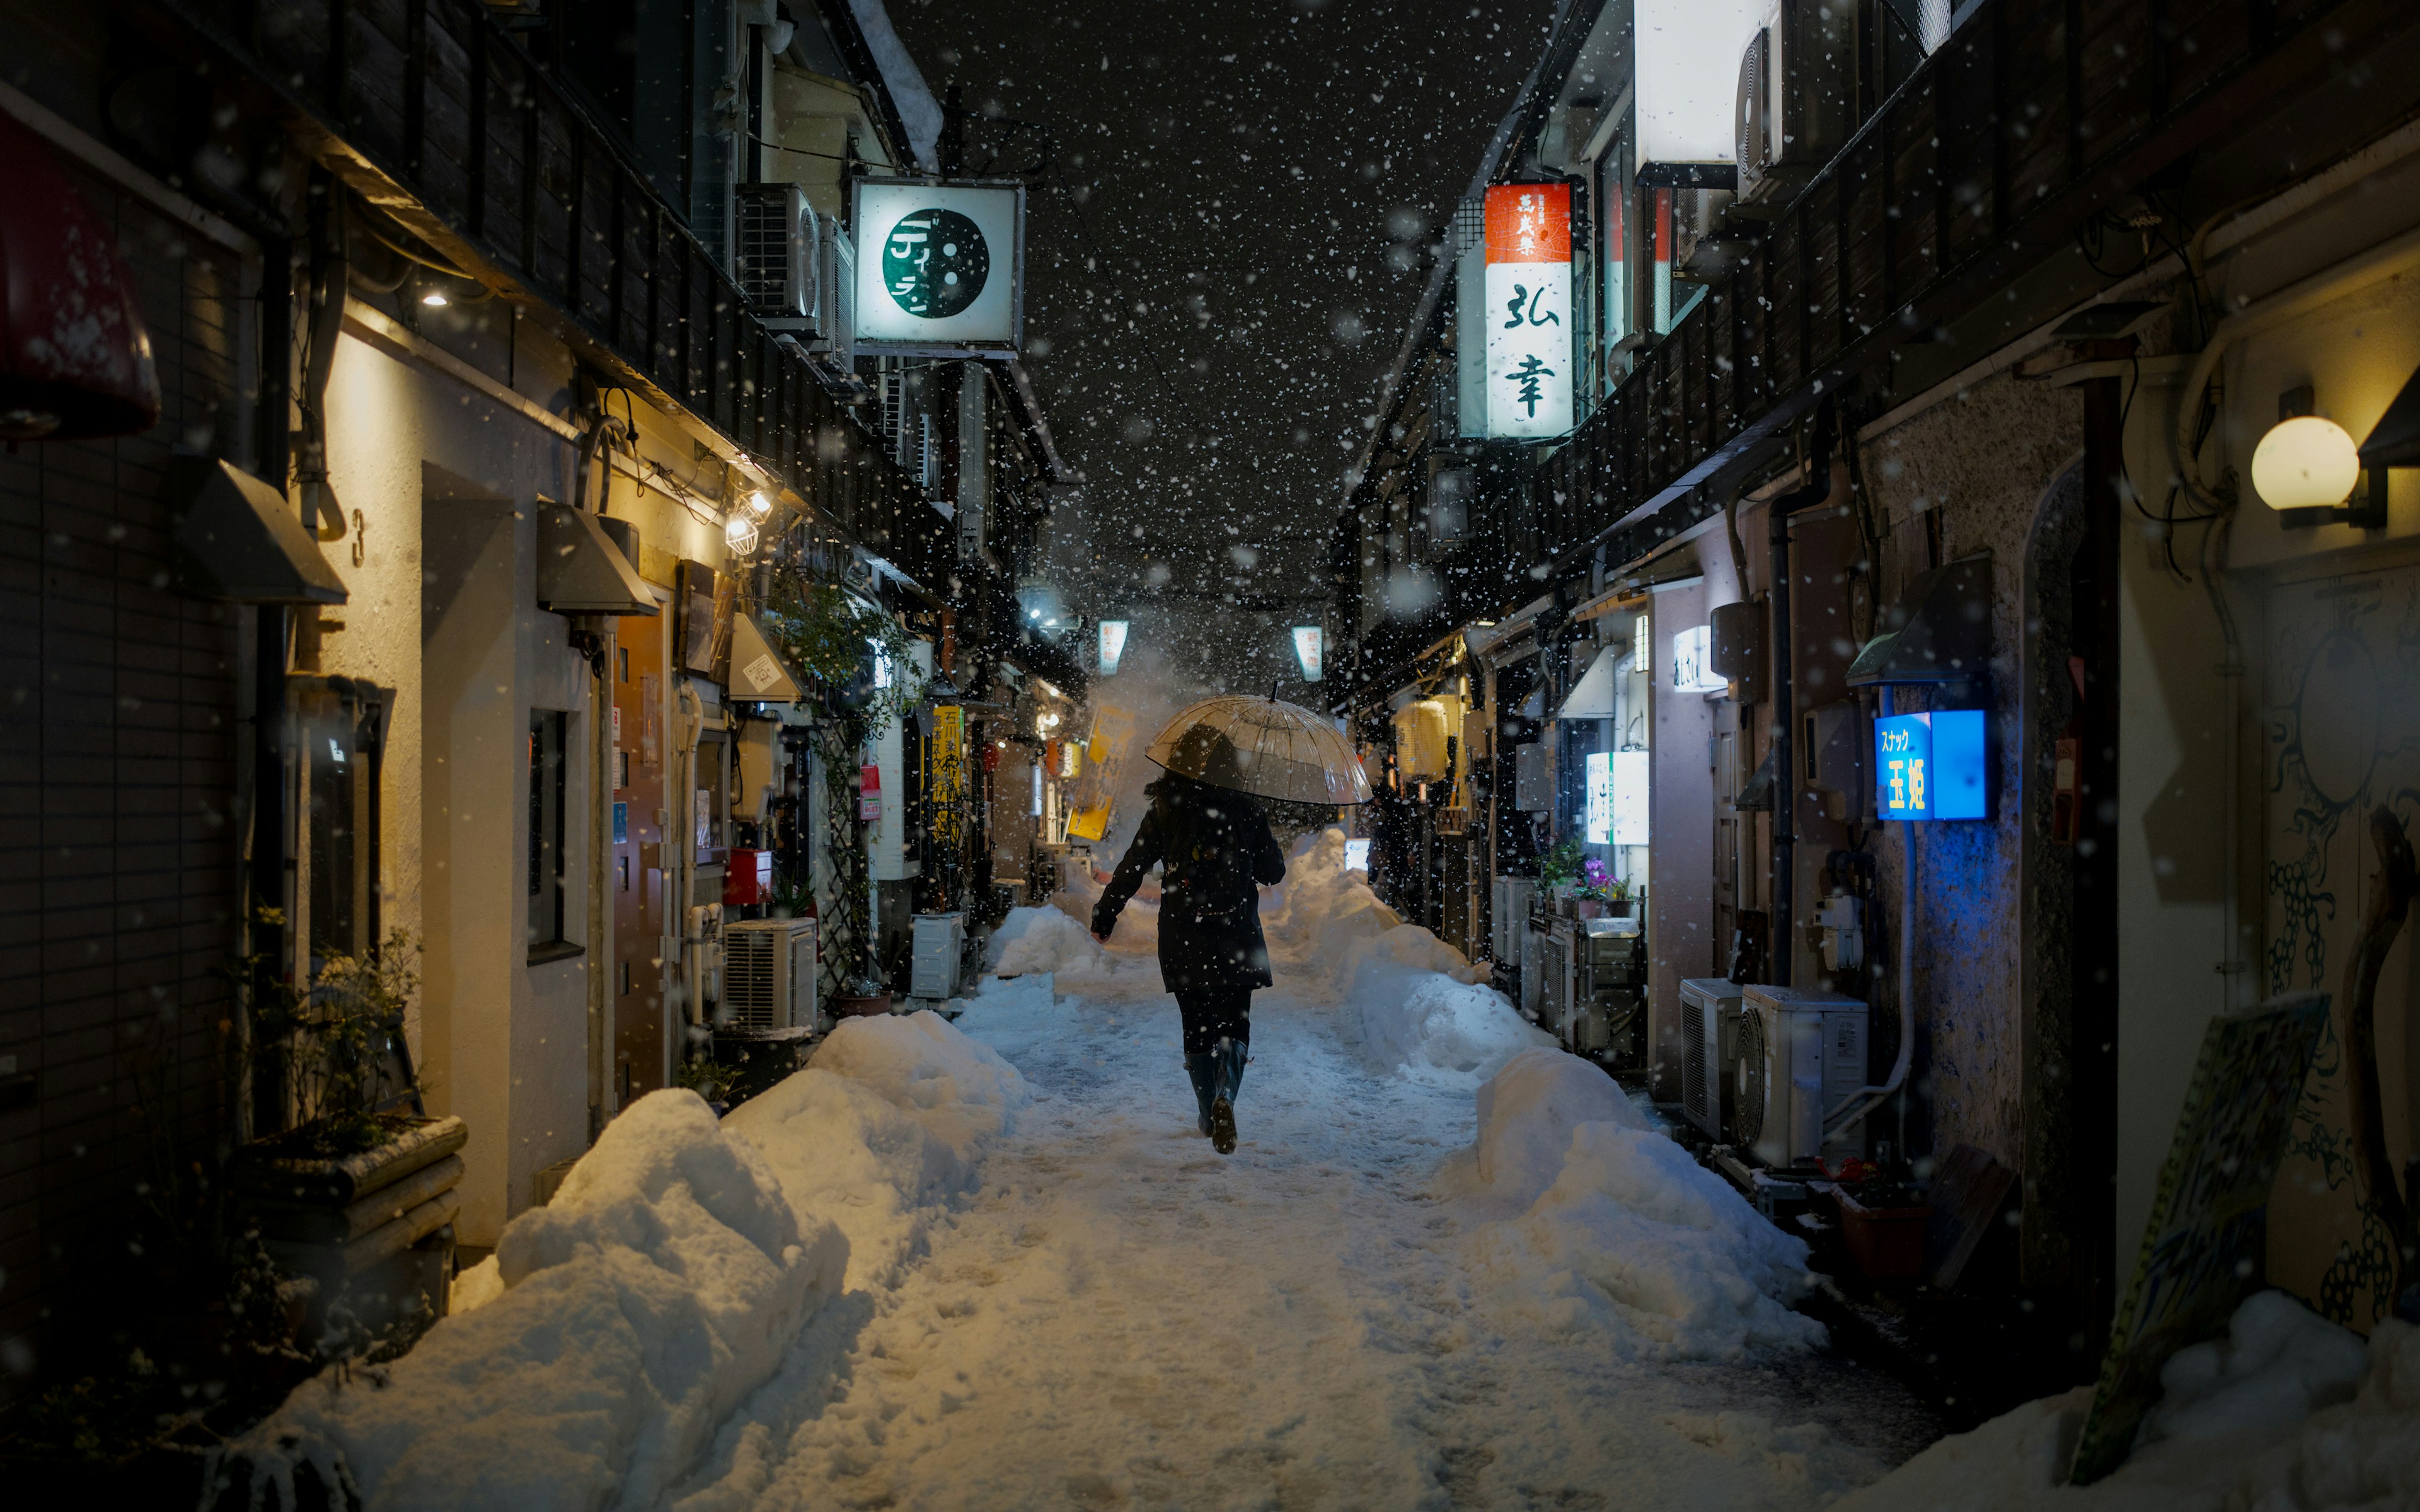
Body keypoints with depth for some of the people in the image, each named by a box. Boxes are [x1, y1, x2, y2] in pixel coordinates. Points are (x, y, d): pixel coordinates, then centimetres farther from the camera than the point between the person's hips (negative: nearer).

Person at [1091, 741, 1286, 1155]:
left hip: (1182, 939, 1)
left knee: (1197, 1026, 14)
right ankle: (1225, 1095, -23)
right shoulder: (1245, 810, -2)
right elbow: (1274, 872, 6)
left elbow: (1132, 869, 1)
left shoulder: (1166, 812, -1)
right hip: (1236, 935, -1)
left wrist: (1104, 918, 12)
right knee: (1235, 1023, 4)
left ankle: (1209, 1116, 20)